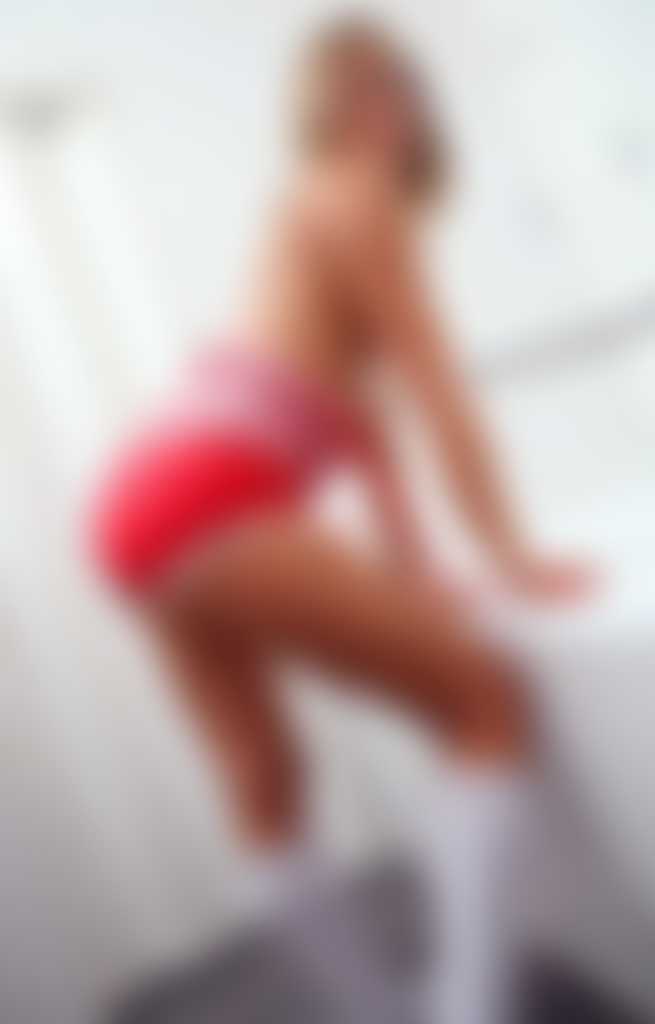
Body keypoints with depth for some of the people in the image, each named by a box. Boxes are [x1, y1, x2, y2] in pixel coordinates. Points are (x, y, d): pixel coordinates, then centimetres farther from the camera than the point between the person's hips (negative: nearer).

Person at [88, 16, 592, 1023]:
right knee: (489, 700, -8)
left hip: (145, 506, 10)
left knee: (267, 784, 17)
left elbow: (358, 396, 23)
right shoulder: (359, 201, 0)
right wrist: (512, 553, -3)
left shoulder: (311, 213, 26)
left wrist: (409, 558, 20)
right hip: (214, 499, -10)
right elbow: (436, 390, -5)